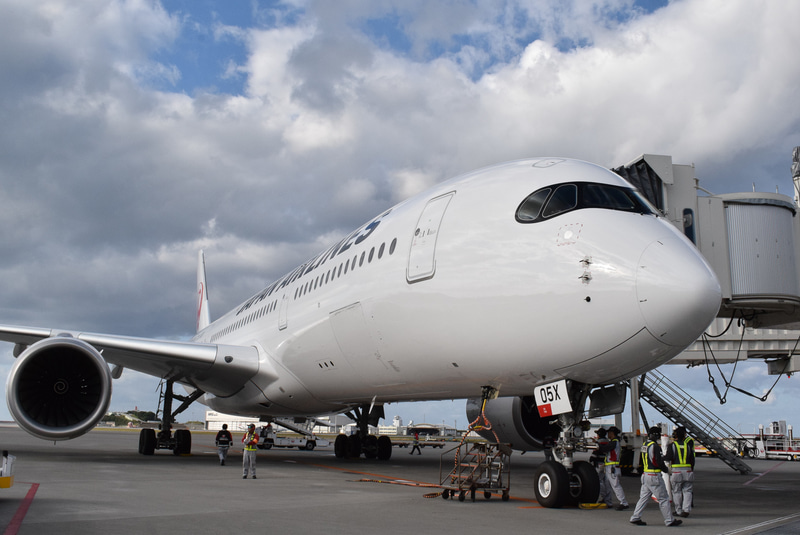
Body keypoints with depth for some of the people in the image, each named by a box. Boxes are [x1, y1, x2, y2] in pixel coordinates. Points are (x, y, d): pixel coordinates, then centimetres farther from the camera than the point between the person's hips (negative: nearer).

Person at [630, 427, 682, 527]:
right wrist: (666, 469, 0)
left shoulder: (645, 445, 12)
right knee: (663, 498, 1)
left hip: (645, 474, 9)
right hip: (654, 476, -9)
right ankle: (669, 521, 7)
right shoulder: (654, 446, -16)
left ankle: (635, 518, 11)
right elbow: (658, 462, -18)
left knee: (644, 497, 12)